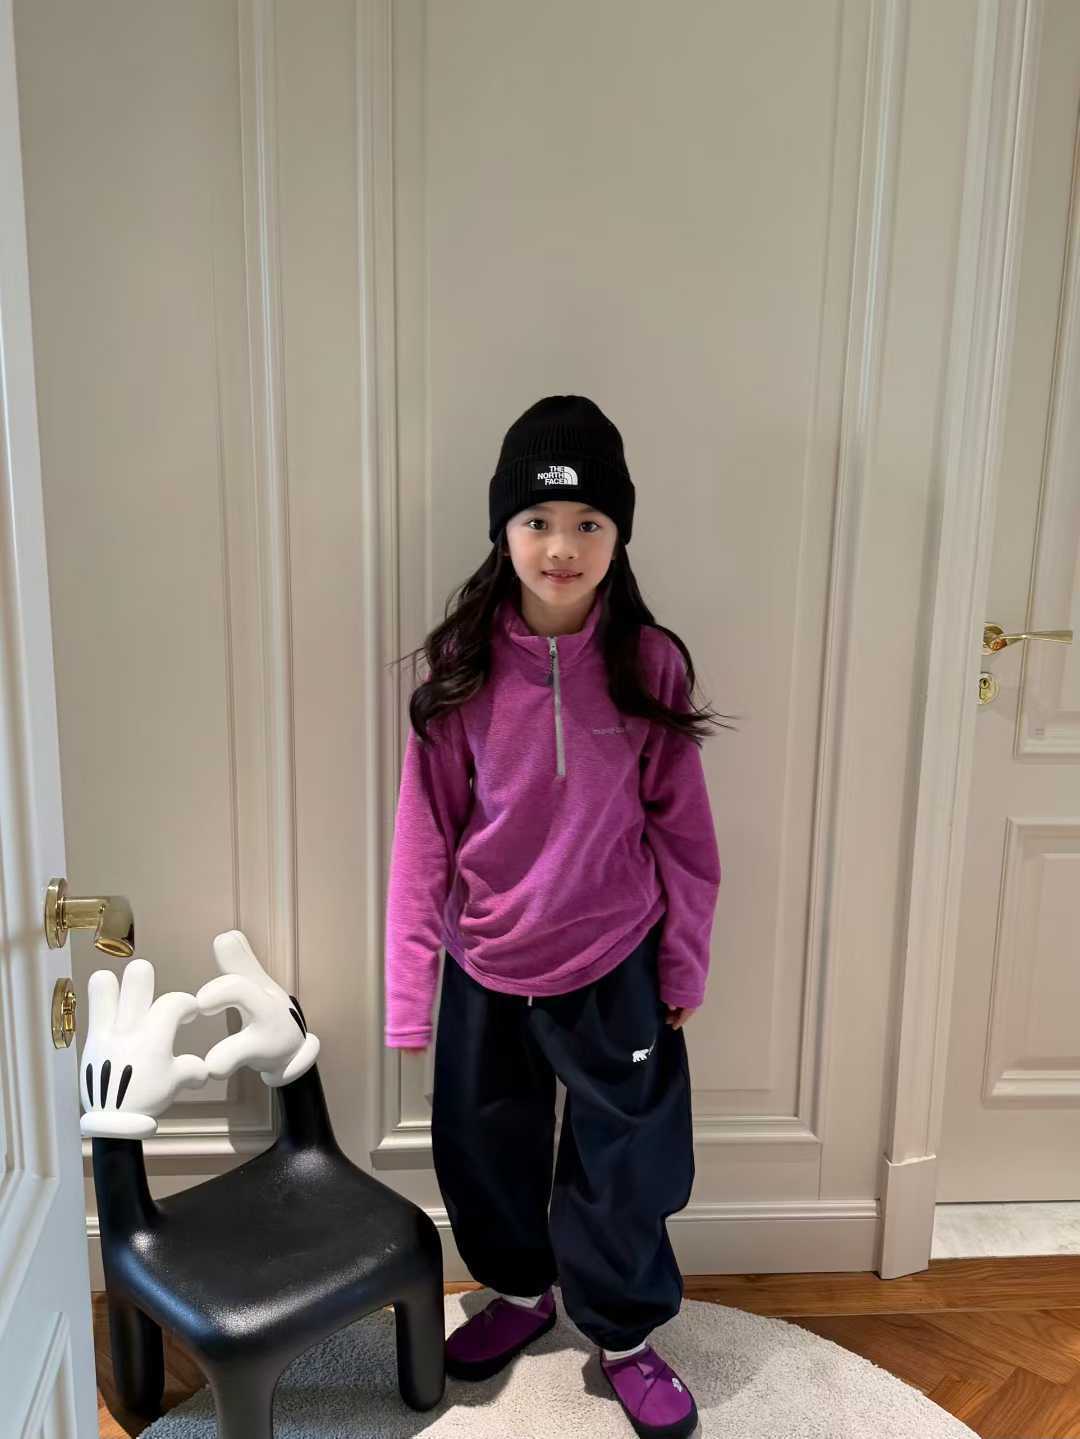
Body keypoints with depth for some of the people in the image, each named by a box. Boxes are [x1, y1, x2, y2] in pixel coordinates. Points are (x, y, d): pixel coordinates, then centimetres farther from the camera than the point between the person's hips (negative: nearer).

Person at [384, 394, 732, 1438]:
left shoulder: (649, 663, -12)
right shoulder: (461, 668, -11)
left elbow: (681, 827, -5)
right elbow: (425, 833, -8)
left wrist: (685, 963, 0)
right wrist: (409, 984, -7)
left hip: (614, 963, -1)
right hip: (485, 966, 2)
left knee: (624, 1161, 14)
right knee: (485, 1149, 22)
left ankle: (625, 1334, 42)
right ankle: (520, 1290, 51)